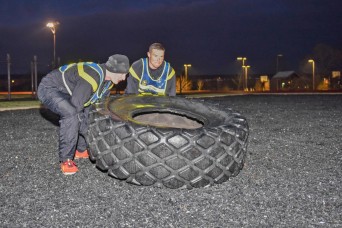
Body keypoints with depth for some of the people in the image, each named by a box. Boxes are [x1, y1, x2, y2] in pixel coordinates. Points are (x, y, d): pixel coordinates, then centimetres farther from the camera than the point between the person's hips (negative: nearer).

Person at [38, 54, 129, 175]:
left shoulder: (108, 81, -4)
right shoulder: (92, 77, -34)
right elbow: (76, 106, -31)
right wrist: (90, 132, -20)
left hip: (65, 92, 10)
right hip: (49, 88, -10)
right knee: (71, 113, -32)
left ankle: (81, 150, 22)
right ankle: (66, 159, -20)